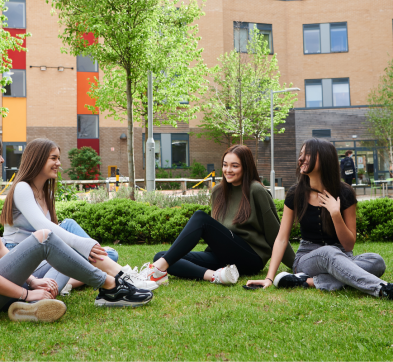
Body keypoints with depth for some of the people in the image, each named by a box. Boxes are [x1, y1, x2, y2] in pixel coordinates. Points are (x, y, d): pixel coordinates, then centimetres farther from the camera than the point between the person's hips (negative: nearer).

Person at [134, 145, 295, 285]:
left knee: (201, 217, -25)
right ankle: (214, 275, -34)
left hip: (251, 259, -7)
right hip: (224, 256, 7)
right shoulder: (218, 191, 13)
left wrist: (296, 265, 1)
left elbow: (275, 233, -1)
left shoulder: (256, 191, -5)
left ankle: (161, 267, -32)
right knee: (160, 256, -12)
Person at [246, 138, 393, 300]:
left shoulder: (345, 194, -6)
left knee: (377, 261, -31)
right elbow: (282, 238, -4)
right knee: (329, 252, -37)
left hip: (340, 257, 1)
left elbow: (349, 245, -6)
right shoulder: (295, 194, -3)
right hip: (307, 257, -1)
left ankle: (308, 281, -36)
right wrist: (269, 278, -15)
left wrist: (335, 213, -22)